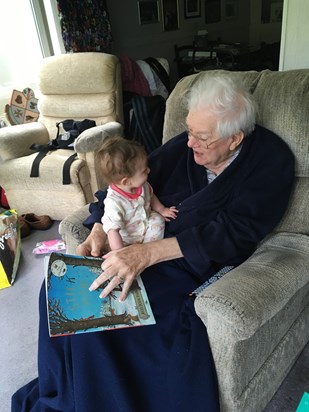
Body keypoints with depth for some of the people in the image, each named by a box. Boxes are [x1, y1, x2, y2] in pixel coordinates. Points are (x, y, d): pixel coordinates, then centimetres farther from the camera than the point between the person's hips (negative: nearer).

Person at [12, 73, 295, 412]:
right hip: (144, 249, 5)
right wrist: (98, 231, -8)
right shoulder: (185, 146, 4)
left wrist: (148, 253, -26)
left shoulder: (272, 160, -7)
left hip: (197, 263, -5)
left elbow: (233, 232, -18)